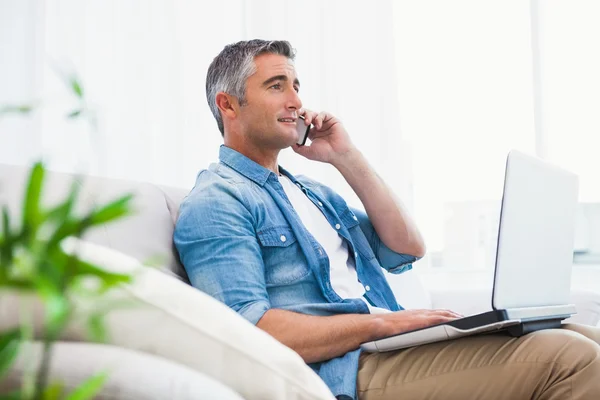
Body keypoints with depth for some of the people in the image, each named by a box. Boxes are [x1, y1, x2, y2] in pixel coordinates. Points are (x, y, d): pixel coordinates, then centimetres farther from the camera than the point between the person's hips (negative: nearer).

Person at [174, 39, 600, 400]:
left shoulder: (312, 191, 23)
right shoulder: (215, 203, -4)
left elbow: (407, 250, 14)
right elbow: (252, 332, -17)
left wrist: (347, 157, 8)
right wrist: (384, 322, -18)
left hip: (391, 347, 8)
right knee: (564, 357, -21)